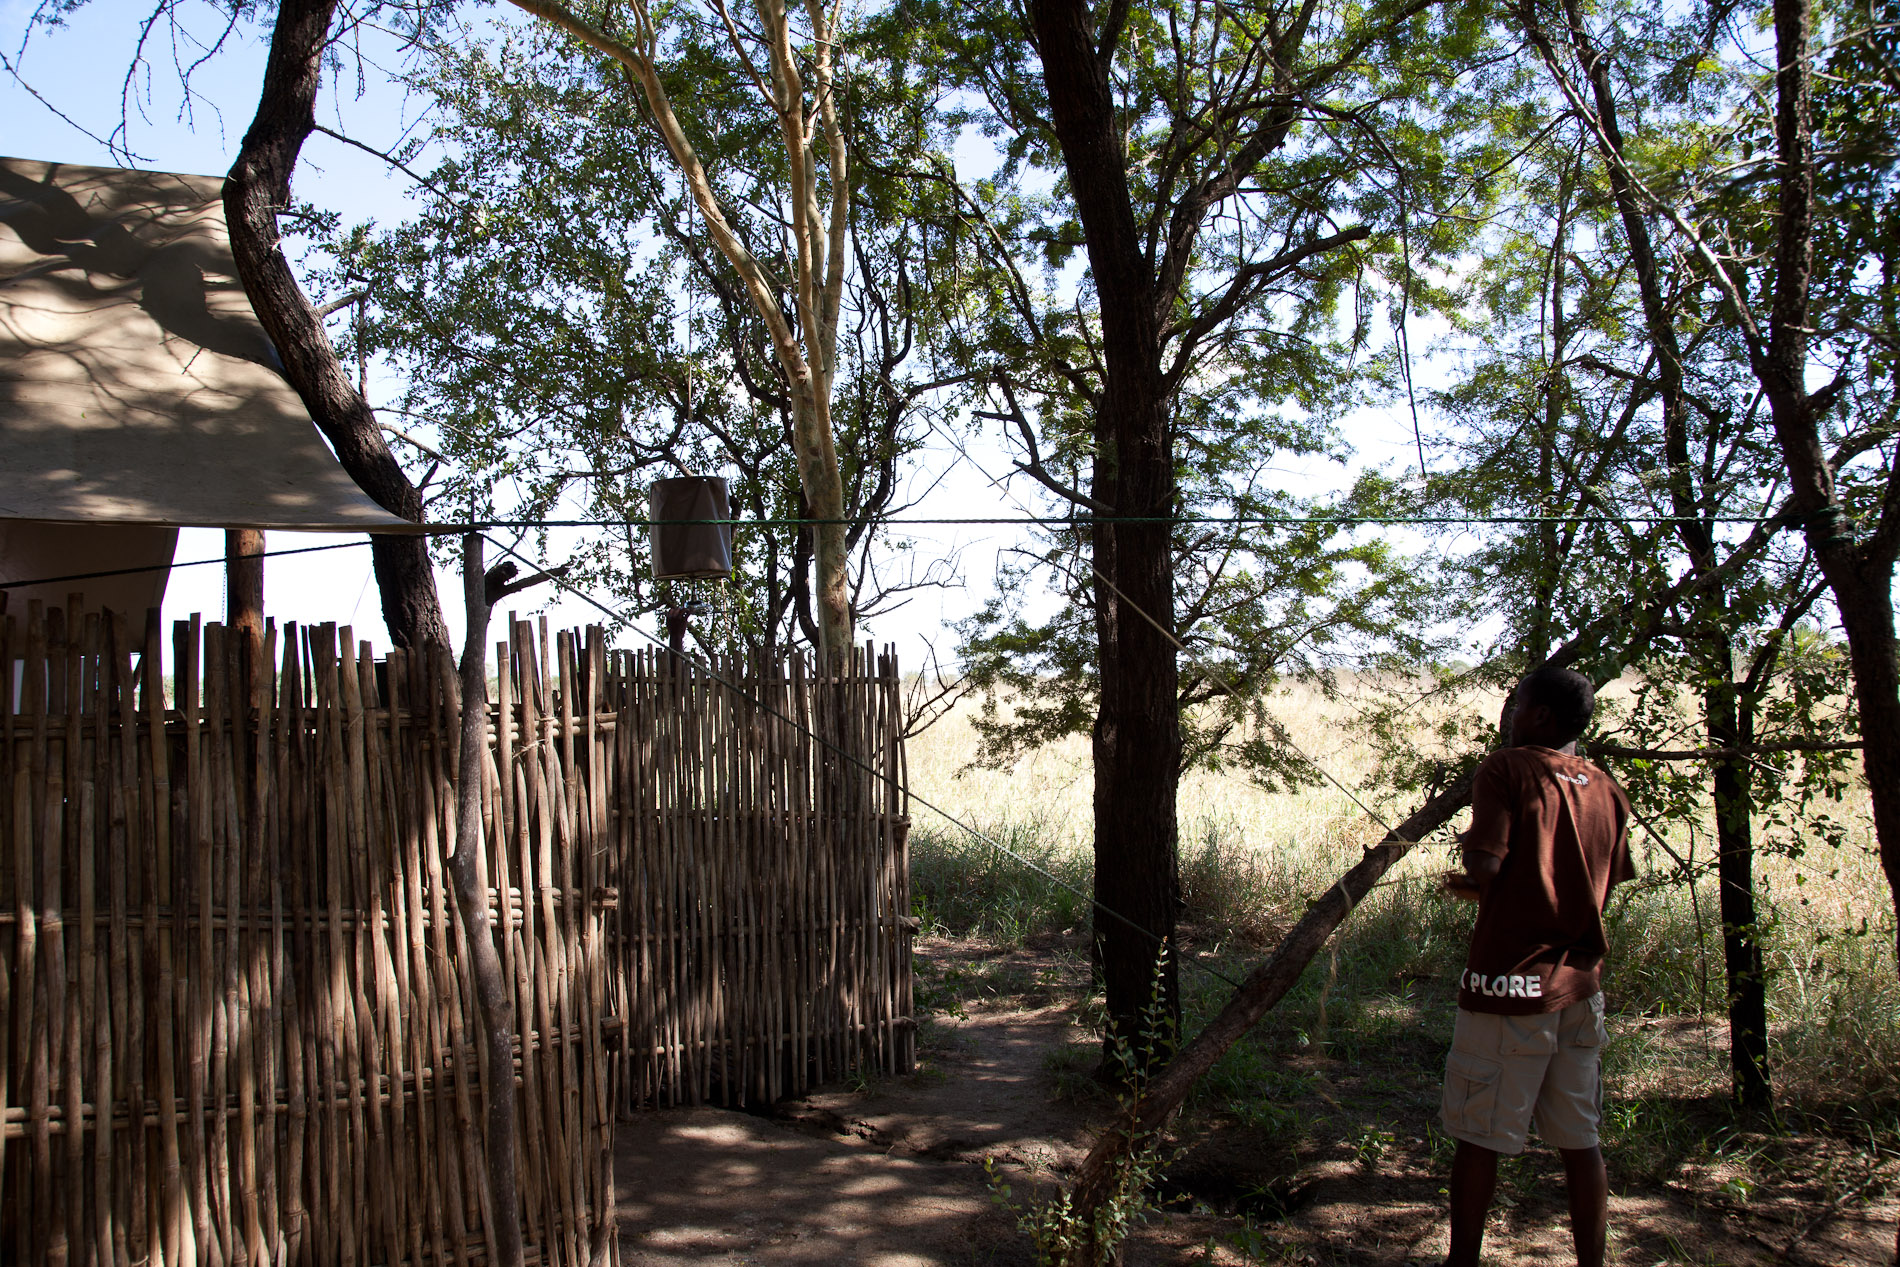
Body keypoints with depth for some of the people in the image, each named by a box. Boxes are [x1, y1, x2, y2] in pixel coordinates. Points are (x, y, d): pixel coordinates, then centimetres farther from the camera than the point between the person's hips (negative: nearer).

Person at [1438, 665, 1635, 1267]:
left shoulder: (1506, 769, -9)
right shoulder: (1608, 792, 9)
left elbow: (1486, 867, -19)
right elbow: (1597, 891, 16)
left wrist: (1468, 840, 4)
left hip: (1510, 980, -6)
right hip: (1579, 987, 6)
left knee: (1479, 1139, 4)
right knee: (1580, 1140, 11)